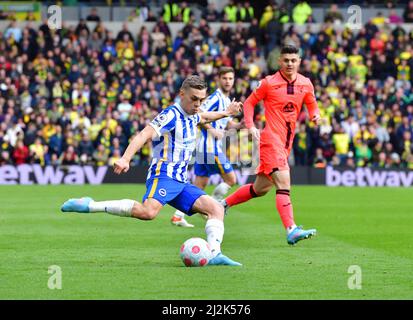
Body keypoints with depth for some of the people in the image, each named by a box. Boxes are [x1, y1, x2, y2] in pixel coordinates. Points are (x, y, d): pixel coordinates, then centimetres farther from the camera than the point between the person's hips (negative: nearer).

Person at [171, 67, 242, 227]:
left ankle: (178, 216, 7)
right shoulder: (216, 98, -13)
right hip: (211, 147, -9)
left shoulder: (227, 100, 17)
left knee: (199, 184, 9)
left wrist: (239, 125, 9)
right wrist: (212, 130, -21)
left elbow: (226, 122, 27)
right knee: (231, 179, -3)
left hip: (204, 148, 9)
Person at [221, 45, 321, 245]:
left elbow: (312, 105, 20)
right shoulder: (269, 83, -5)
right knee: (283, 182, -21)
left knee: (261, 188, 15)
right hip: (271, 139, -7)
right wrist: (251, 126, -9)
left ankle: (225, 204, 34)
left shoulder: (305, 84, 7)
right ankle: (291, 230, -29)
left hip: (286, 142, 7)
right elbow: (249, 103, 4)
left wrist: (315, 115, -3)